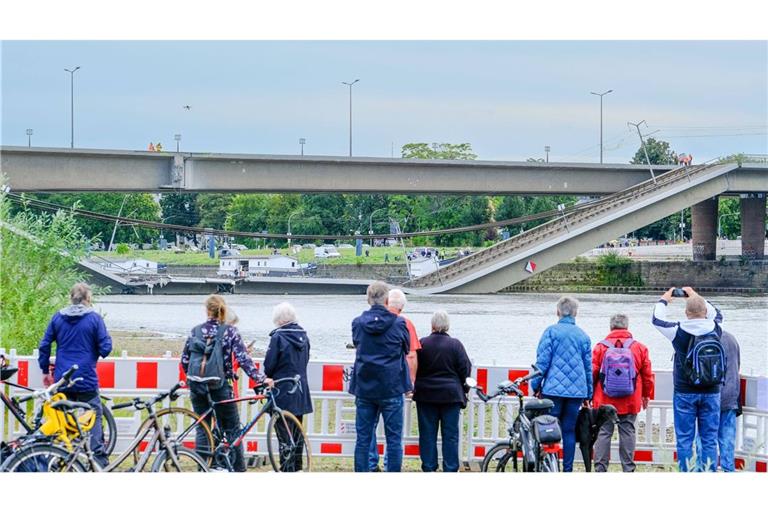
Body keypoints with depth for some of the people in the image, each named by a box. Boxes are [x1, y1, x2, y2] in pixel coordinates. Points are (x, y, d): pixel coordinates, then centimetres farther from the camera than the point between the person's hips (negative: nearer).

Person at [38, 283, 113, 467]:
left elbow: (44, 346, 5)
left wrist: (45, 371, 14)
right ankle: (100, 461, -4)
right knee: (94, 418, 2)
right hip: (87, 381, -3)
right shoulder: (94, 318, -5)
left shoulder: (58, 317, 5)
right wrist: (107, 338, 13)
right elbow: (105, 348, -8)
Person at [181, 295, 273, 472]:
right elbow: (243, 359, -14)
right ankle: (239, 470, 7)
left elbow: (184, 360, 6)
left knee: (202, 429, 10)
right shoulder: (230, 331, -6)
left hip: (197, 388, 2)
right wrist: (260, 378, -14)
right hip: (221, 387, -2)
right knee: (232, 430, 8)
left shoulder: (196, 331, 2)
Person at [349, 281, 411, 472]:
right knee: (394, 438, 4)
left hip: (364, 389, 2)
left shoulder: (358, 323, -2)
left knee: (363, 438, 8)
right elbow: (407, 349, 7)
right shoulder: (399, 324, -8)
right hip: (392, 389, -2)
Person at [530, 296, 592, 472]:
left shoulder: (551, 331, -1)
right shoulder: (583, 335, 11)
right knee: (569, 431, 7)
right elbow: (588, 367, 15)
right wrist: (588, 395, 21)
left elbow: (542, 360, -6)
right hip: (577, 390, 4)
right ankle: (567, 470, 6)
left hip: (554, 389, -4)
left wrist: (536, 385, 2)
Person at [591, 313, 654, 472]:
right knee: (627, 433, 5)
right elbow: (647, 374, 8)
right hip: (630, 403, 1)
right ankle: (628, 469, 5)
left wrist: (589, 395, 12)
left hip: (604, 400, -1)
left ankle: (600, 469, 1)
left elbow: (592, 374, 0)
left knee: (603, 433, 4)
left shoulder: (600, 347, -3)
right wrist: (646, 395, 23)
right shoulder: (640, 348, 1)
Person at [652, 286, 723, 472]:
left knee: (684, 439, 2)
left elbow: (657, 319, 8)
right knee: (709, 439, 5)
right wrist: (697, 297, 29)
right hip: (711, 392, 2)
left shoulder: (679, 331, -9)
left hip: (685, 393, -2)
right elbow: (717, 314, 21)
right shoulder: (715, 329, -3)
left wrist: (664, 300, 25)